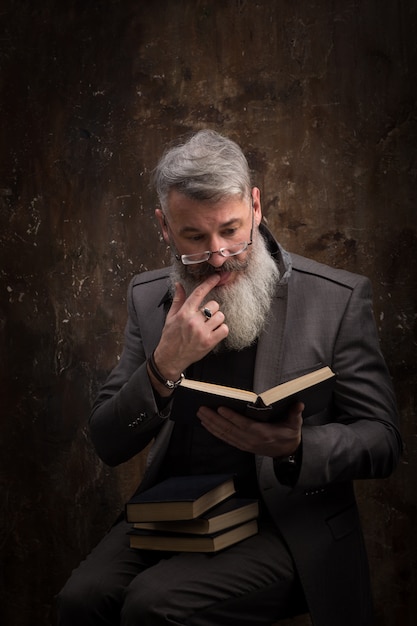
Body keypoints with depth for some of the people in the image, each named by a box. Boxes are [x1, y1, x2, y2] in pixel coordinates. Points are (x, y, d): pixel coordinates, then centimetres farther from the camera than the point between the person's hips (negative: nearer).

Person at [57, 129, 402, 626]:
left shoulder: (337, 298, -6)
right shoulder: (148, 297, 5)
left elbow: (383, 441, -3)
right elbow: (108, 445, 2)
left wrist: (295, 448, -24)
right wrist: (164, 367, -17)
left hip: (283, 527, -3)